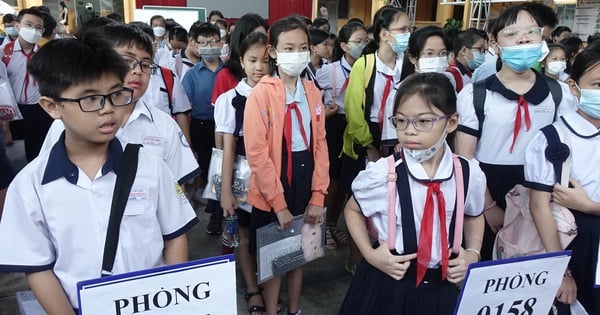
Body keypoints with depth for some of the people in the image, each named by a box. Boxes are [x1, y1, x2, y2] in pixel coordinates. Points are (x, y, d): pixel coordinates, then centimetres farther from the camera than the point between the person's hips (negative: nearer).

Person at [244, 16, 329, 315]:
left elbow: (320, 144, 4)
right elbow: (257, 153, -16)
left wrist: (318, 196, -2)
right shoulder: (260, 94, -12)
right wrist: (278, 203, -15)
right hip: (271, 194, -5)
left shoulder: (313, 93, 4)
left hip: (305, 184, 5)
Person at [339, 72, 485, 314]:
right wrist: (370, 254, -10)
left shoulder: (470, 174, -10)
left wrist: (472, 254, -3)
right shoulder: (381, 174, -19)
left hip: (440, 288, 3)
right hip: (386, 286, -2)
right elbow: (353, 210, 1)